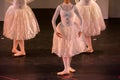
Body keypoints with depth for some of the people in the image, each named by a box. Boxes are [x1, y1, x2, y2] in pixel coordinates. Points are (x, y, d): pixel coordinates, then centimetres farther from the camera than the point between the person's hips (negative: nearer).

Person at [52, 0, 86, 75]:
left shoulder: (73, 7, -7)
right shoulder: (59, 7, -10)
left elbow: (80, 19, 1)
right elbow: (53, 20, -7)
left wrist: (80, 30, -5)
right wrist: (55, 31, -14)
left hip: (72, 29, 1)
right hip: (62, 30, -1)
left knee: (71, 48, 11)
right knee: (63, 49, 2)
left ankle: (68, 66, 29)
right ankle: (66, 69, 7)